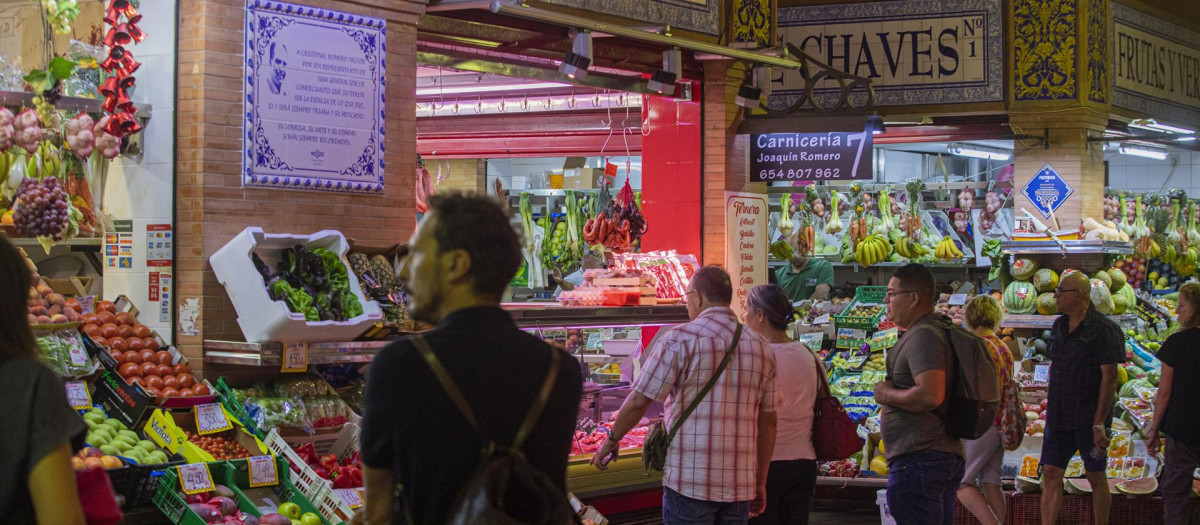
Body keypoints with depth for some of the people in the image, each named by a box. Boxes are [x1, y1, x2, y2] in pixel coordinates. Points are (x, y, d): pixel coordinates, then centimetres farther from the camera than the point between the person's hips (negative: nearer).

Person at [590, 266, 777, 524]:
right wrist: (760, 483, 18)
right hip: (741, 484, 5)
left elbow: (639, 401, -6)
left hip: (690, 480, -5)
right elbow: (768, 421, 11)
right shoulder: (760, 347, 9)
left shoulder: (680, 339, -6)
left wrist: (611, 441, 10)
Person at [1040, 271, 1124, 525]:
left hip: (1089, 418, -6)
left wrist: (1099, 423, -18)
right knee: (1051, 474, 2)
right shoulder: (1059, 326, 10)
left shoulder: (1103, 329, -12)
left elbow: (1109, 378, -14)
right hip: (1059, 416, 6)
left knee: (1096, 478, 5)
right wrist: (1050, 409, 13)